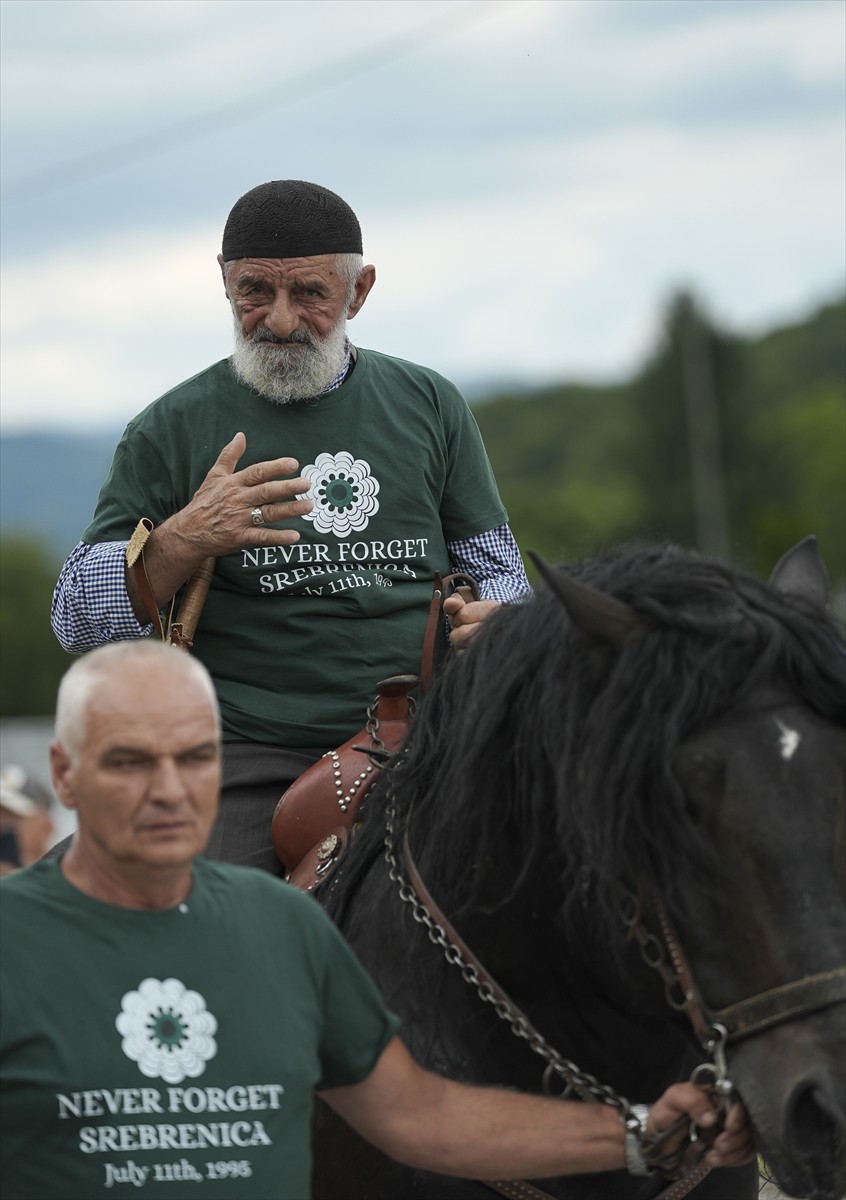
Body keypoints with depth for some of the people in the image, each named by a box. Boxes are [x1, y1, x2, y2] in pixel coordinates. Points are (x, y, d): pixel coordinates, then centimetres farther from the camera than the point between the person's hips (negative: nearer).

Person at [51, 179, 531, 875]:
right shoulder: (171, 432, 7)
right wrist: (184, 539, -14)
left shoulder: (430, 407, 15)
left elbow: (497, 569, 22)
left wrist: (490, 616, -3)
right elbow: (78, 620, 4)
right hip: (252, 762, -2)